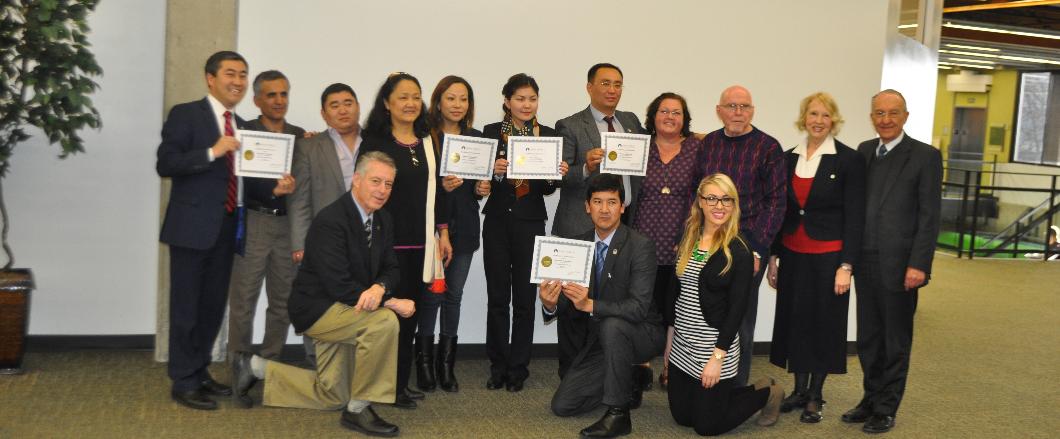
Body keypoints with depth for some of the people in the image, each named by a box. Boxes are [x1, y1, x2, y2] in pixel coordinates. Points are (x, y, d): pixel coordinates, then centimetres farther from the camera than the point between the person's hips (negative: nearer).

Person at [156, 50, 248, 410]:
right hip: (193, 226, -7)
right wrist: (212, 151, -23)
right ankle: (183, 382, 7)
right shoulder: (186, 115, -4)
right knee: (187, 305, -1)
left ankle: (200, 373, 25)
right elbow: (165, 164, -13)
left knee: (214, 305, 13)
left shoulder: (241, 126, 16)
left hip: (227, 228, 7)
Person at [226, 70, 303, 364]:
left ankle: (271, 365, 20)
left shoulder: (300, 135, 13)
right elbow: (241, 179, -10)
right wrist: (273, 189, -23)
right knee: (243, 301, 0)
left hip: (287, 225, 4)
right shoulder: (244, 132, 0)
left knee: (283, 300, 8)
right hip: (252, 222, -4)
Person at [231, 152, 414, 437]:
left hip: (344, 309, 9)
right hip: (316, 307, -9)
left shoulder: (384, 221, 2)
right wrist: (390, 302, -26)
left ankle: (255, 367, 29)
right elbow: (339, 286, -27)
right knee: (385, 322, -32)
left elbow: (390, 268, 5)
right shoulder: (330, 221, -23)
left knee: (331, 397, 14)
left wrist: (379, 287, -20)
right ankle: (358, 410, -18)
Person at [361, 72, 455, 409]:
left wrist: (443, 234, 12)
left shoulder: (428, 142, 12)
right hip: (388, 241, -5)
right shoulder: (375, 142, -5)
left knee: (411, 311, 8)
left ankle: (402, 382, 18)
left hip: (422, 242, 5)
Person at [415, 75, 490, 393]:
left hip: (464, 226, 4)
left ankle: (446, 363, 16)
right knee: (432, 294, -3)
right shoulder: (425, 137, -5)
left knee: (454, 295, 8)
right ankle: (424, 363, 10)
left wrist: (482, 189, -3)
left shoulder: (476, 139, 10)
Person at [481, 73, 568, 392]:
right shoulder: (492, 132, 1)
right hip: (498, 222, 0)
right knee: (497, 297, 5)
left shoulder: (548, 135, 3)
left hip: (530, 223, 0)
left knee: (524, 298, 5)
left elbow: (547, 189, 4)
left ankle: (518, 368, 15)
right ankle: (498, 367, 17)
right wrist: (495, 172, -21)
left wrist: (555, 175, -17)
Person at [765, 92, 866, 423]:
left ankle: (815, 396, 19)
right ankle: (799, 389, 24)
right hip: (793, 255, 4)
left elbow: (855, 216, -9)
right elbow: (781, 211, 11)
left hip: (828, 256, -4)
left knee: (824, 322, 6)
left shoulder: (849, 160, -7)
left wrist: (846, 265, -14)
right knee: (794, 320, 9)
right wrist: (772, 256, 9)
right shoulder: (789, 158, 6)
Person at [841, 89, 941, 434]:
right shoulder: (864, 151, 10)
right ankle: (871, 400, 28)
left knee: (895, 341, 7)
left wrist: (918, 264, -15)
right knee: (867, 339, 13)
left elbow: (930, 216, -10)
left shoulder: (925, 156, -6)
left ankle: (886, 409, 19)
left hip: (899, 265, -5)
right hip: (865, 263, 5)